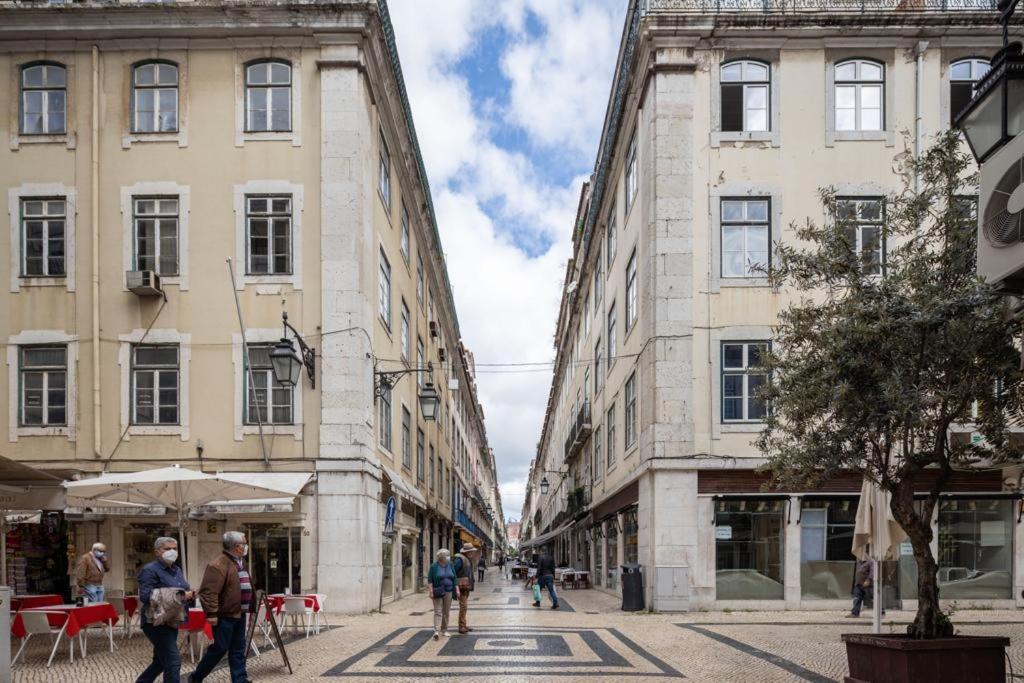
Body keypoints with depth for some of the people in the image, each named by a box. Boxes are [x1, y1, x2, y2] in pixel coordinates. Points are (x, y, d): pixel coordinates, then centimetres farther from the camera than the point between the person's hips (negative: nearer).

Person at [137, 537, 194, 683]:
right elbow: (145, 596, -25)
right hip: (157, 622, -9)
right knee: (173, 661, -11)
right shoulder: (149, 570, -13)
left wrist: (189, 594, -3)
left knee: (161, 661, 17)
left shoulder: (176, 570, 14)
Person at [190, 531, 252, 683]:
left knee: (238, 649, 10)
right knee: (220, 648, -1)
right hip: (224, 615, -9)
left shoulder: (240, 562, 14)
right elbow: (208, 591, -24)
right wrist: (211, 613, -25)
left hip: (239, 614, 9)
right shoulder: (219, 564, -19)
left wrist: (247, 607, 24)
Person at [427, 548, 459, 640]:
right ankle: (436, 631, -17)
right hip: (437, 592, -4)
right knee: (438, 611, -10)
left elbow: (454, 579, 10)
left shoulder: (450, 565, 7)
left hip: (448, 591, 4)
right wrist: (431, 592, -15)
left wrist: (457, 590, 3)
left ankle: (444, 630, 18)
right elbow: (430, 580, -7)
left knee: (446, 612, 8)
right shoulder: (434, 566, -6)